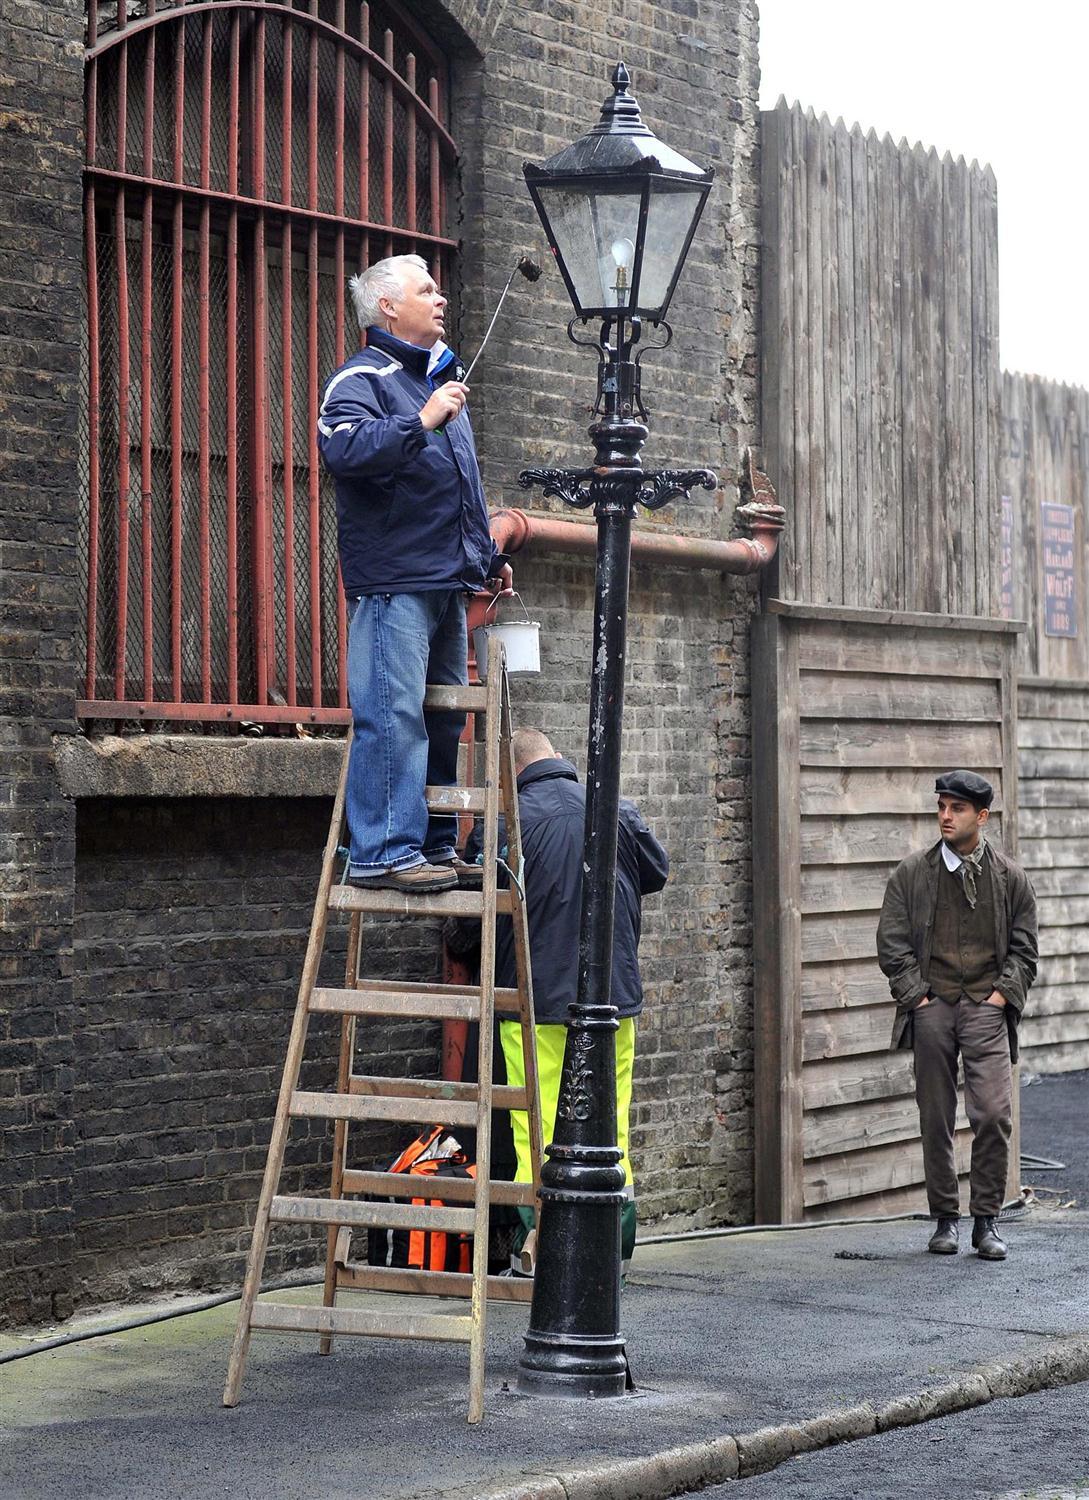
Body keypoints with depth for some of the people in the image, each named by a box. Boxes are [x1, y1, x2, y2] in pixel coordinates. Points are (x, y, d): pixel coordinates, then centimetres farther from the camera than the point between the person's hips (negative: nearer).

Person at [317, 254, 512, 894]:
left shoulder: (442, 379, 25)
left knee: (444, 720, 10)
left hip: (446, 583, 9)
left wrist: (490, 554, 31)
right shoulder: (362, 378, -3)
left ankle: (436, 845, 17)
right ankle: (383, 853, -16)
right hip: (393, 581, -9)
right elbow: (344, 450, -23)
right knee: (392, 716, -14)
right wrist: (421, 422, -28)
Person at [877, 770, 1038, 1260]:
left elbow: (1023, 947, 10)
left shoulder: (1010, 878, 7)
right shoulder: (911, 874, 6)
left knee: (993, 1114, -11)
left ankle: (986, 1220, 0)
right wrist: (917, 996, -4)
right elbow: (892, 943, 5)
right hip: (932, 1006, 1)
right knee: (935, 1119, 4)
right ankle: (945, 1219, 15)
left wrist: (1002, 994, -2)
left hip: (987, 1005, -1)